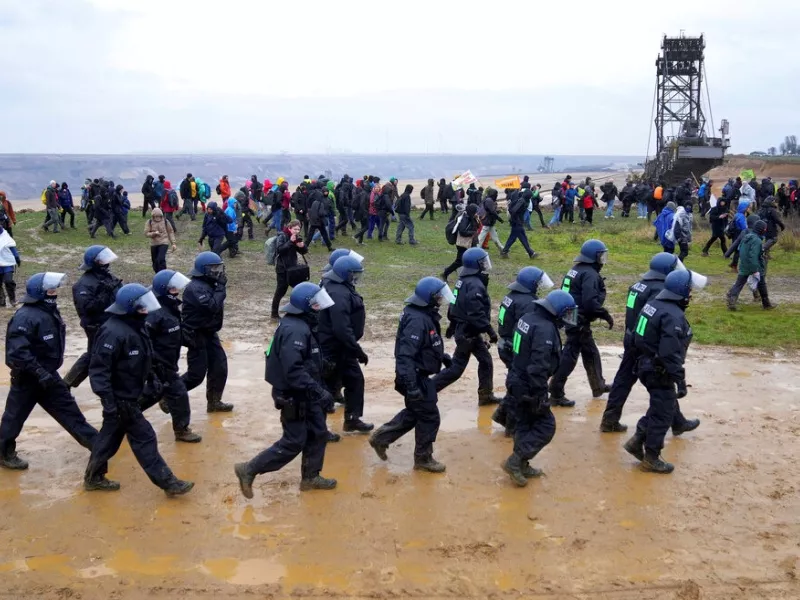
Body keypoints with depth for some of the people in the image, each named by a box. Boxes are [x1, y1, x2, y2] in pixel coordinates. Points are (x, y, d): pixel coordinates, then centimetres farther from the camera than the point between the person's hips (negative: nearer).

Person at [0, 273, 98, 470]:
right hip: (27, 378, -8)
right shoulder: (25, 317, -26)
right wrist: (39, 372, -30)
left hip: (48, 375, 8)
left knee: (69, 410, 12)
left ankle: (95, 442, 17)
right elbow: (17, 351, -32)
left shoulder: (49, 311, 2)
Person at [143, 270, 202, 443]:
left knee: (156, 392, 22)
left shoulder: (171, 308, 5)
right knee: (178, 392, -2)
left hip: (168, 362, 10)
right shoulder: (157, 313, -26)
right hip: (160, 364, -10)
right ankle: (181, 429, 11)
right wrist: (154, 360, -26)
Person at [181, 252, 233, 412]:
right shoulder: (196, 287, -23)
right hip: (196, 336, -10)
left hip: (209, 333, 10)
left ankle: (214, 402, 23)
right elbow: (212, 306, -32)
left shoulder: (209, 284, 9)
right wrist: (221, 287, -25)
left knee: (219, 368, 10)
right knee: (196, 374, -4)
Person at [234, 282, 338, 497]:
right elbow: (294, 371, -32)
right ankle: (249, 470, 8)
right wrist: (319, 391, -29)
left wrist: (317, 389, 18)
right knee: (293, 443, -1)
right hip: (293, 396, -10)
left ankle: (310, 477, 30)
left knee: (318, 433, 16)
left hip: (304, 394, 10)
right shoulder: (295, 331, -26)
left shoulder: (302, 326, 7)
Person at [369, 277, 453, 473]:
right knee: (429, 417, 3)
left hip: (419, 375, 10)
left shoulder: (425, 314, 5)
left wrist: (443, 356, 24)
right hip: (416, 377, -10)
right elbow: (405, 355, -32)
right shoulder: (417, 320, -27)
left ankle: (381, 437, 31)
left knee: (414, 412, 23)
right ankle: (423, 458, 19)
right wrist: (411, 385, -35)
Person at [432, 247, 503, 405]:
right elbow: (477, 314, -28)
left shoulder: (464, 280, 7)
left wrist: (453, 324, 25)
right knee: (456, 368, -2)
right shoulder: (475, 285, -23)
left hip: (463, 328, 10)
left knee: (485, 361, 15)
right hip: (468, 333, -10)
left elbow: (456, 304, 16)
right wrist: (491, 332, -23)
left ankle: (486, 395, 22)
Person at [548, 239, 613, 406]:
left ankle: (598, 386, 38)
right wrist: (606, 315, -15)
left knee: (591, 353, 23)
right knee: (569, 356, -5)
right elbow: (590, 303, -26)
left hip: (572, 318, 10)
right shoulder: (590, 274, -18)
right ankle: (556, 394, -2)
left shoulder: (576, 270, 12)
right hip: (579, 322, -10)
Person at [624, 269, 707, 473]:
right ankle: (651, 458, 15)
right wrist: (680, 379, -25)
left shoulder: (653, 303, 5)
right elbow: (670, 353, -28)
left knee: (661, 408, 23)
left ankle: (637, 440, 23)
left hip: (646, 365, 10)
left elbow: (639, 337, 15)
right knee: (663, 414, 4)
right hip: (660, 372, -10)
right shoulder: (674, 316, -24)